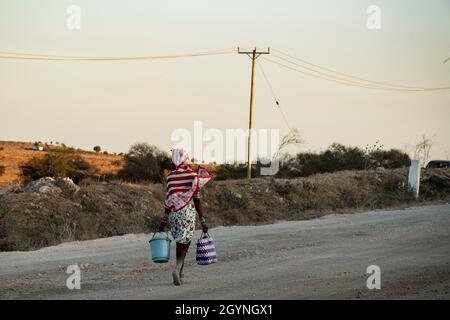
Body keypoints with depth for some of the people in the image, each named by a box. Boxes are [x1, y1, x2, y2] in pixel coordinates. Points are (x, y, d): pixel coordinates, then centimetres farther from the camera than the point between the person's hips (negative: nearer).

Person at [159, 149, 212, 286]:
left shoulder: (170, 176, 1)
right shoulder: (193, 175, -7)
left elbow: (168, 199, 0)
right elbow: (196, 199, -7)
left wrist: (165, 219, 6)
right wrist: (203, 220, -3)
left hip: (174, 213, 3)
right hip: (188, 212, -3)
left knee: (180, 242, 18)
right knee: (184, 243, 0)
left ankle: (180, 272, 18)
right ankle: (177, 268, -23)